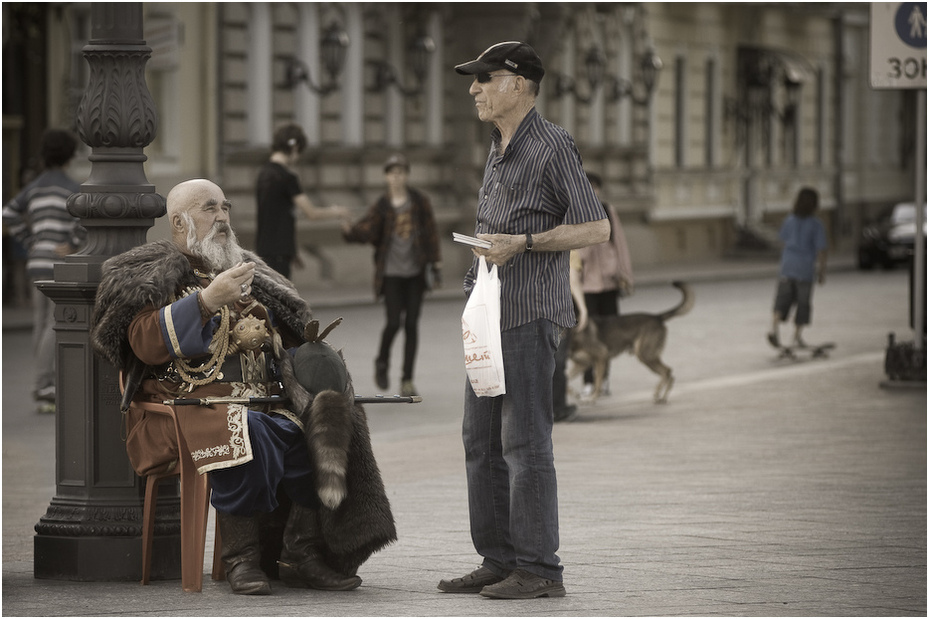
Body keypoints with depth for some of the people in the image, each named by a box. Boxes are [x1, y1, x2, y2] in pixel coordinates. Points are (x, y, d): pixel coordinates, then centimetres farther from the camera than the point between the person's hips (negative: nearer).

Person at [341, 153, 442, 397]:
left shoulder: (419, 202, 2)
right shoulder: (381, 206, -1)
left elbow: (431, 234, 5)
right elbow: (367, 230, -13)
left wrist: (436, 265, 2)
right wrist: (350, 231, -35)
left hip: (415, 271, 1)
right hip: (391, 273, -1)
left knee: (411, 324, 1)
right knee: (394, 322, -10)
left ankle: (407, 380, 8)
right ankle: (382, 363, 19)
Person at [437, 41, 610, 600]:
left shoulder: (552, 146, -9)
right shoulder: (500, 150, 18)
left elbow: (597, 227, -13)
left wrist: (522, 243, -19)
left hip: (530, 313, -9)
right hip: (490, 315, 9)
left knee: (525, 442, -10)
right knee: (481, 441, 10)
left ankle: (540, 569, -7)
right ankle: (499, 560, 15)